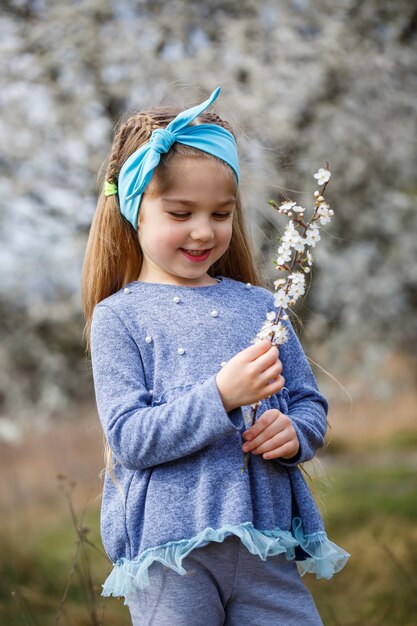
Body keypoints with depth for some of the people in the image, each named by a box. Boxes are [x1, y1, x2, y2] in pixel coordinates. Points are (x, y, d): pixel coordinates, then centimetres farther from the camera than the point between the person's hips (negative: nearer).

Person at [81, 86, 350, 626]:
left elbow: (310, 402, 15)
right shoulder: (118, 317, 0)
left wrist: (295, 432, -9)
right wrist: (221, 396, -21)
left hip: (267, 547, 4)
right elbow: (129, 437, -10)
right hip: (167, 552, -3)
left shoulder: (258, 305, 11)